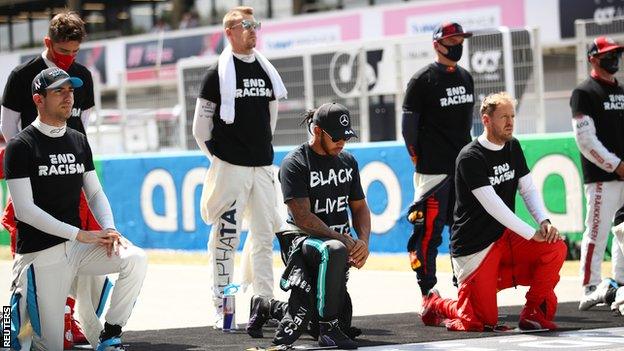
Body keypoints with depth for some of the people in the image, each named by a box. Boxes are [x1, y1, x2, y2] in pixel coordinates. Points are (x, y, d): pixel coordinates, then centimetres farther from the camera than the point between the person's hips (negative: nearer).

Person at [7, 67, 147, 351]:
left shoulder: (78, 141, 11)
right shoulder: (21, 146, -8)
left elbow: (95, 193, 15)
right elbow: (25, 210, -15)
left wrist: (109, 229, -7)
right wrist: (79, 234, -20)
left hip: (77, 244, 5)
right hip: (41, 253, -5)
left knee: (136, 259, -20)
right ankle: (17, 308, 24)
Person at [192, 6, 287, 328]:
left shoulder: (266, 71, 13)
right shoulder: (217, 74, -3)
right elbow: (201, 125, 0)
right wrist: (218, 157, 1)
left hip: (263, 165, 5)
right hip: (230, 166, -5)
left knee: (265, 234, 6)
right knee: (226, 235, -6)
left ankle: (265, 302, 13)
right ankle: (222, 308, -2)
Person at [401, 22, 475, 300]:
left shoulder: (466, 78, 14)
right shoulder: (422, 80, -6)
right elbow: (409, 125, -6)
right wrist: (418, 160, -7)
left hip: (463, 167, 7)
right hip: (433, 170, -7)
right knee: (429, 231, -7)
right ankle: (428, 294, -1)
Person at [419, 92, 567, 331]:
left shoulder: (513, 147, 8)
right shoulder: (470, 158, -17)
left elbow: (528, 189, 8)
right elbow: (492, 206, -22)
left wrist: (544, 221, -12)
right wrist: (533, 234, -24)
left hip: (506, 238, 7)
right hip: (474, 247, -7)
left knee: (556, 248, -18)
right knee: (482, 322, -8)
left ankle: (533, 313, -2)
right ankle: (435, 304, 22)